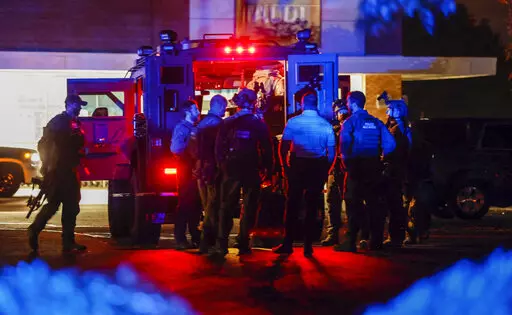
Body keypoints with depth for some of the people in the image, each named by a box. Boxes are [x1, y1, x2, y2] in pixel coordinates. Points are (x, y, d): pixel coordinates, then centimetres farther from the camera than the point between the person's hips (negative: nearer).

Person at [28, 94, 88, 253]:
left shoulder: (75, 123, 15)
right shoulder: (58, 121, -8)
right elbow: (44, 144, -12)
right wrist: (47, 166, -14)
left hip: (70, 171, 8)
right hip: (57, 171, -8)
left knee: (72, 207, 6)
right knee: (52, 205, -8)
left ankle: (68, 242, 9)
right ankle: (34, 231, 10)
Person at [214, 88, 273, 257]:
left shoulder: (227, 123, -2)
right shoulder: (260, 125, -4)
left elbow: (219, 148, -2)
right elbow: (267, 150, -2)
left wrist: (222, 166, 7)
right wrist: (268, 171, 6)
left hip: (231, 171, 1)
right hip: (252, 172, -1)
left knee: (227, 207, 9)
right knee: (249, 208, 8)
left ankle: (222, 245, 4)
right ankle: (243, 244, 7)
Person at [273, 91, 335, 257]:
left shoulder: (293, 122, -4)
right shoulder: (326, 125, -1)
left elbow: (283, 147, -5)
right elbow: (332, 152, 0)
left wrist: (285, 166, 7)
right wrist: (325, 170, 11)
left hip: (297, 166, -1)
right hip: (318, 168, 1)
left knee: (293, 204, 7)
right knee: (312, 206, 7)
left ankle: (288, 244, 7)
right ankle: (308, 246, 9)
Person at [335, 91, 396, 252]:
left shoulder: (350, 122, -7)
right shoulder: (376, 122, 8)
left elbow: (344, 146, -20)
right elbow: (390, 144, 2)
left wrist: (346, 162, -7)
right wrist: (379, 158, 12)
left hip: (356, 167, -5)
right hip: (374, 167, 5)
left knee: (354, 204, -2)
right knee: (374, 203, 11)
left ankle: (351, 242, -4)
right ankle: (376, 241, 13)